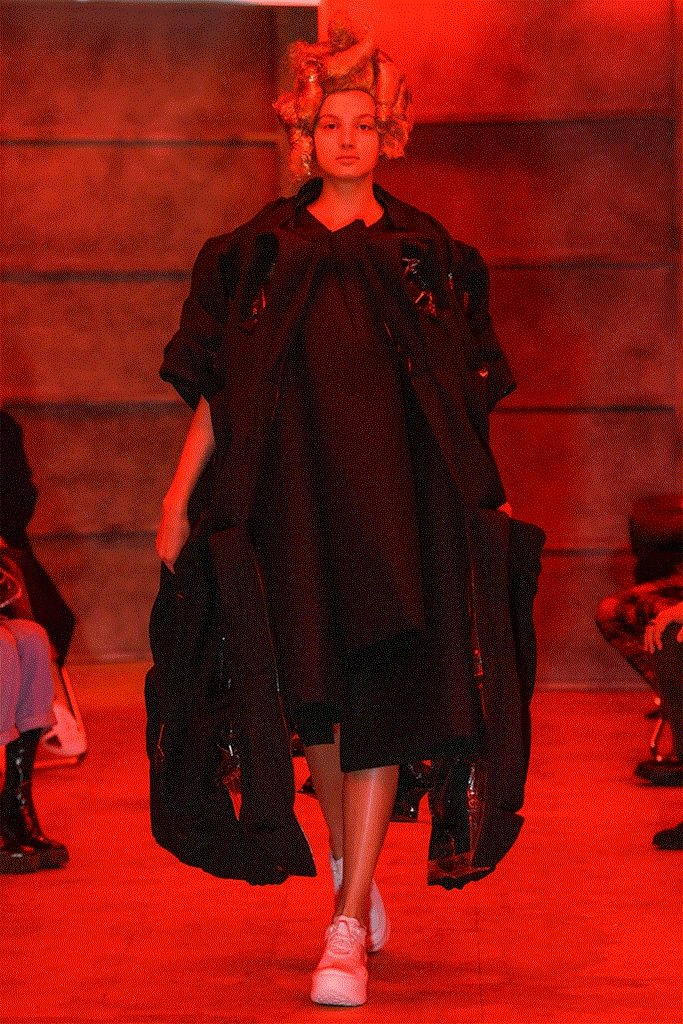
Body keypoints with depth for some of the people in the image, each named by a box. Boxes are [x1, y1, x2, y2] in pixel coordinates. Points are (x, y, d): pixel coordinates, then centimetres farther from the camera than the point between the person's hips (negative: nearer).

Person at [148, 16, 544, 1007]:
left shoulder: (430, 256, 11)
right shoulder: (259, 252, 12)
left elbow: (464, 398, 11)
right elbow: (218, 388, 9)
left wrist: (490, 500, 8)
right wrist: (182, 493, 2)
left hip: (392, 485, -1)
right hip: (288, 487, 1)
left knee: (379, 693, -9)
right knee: (308, 686, 2)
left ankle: (350, 928, -10)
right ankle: (351, 862, 29)